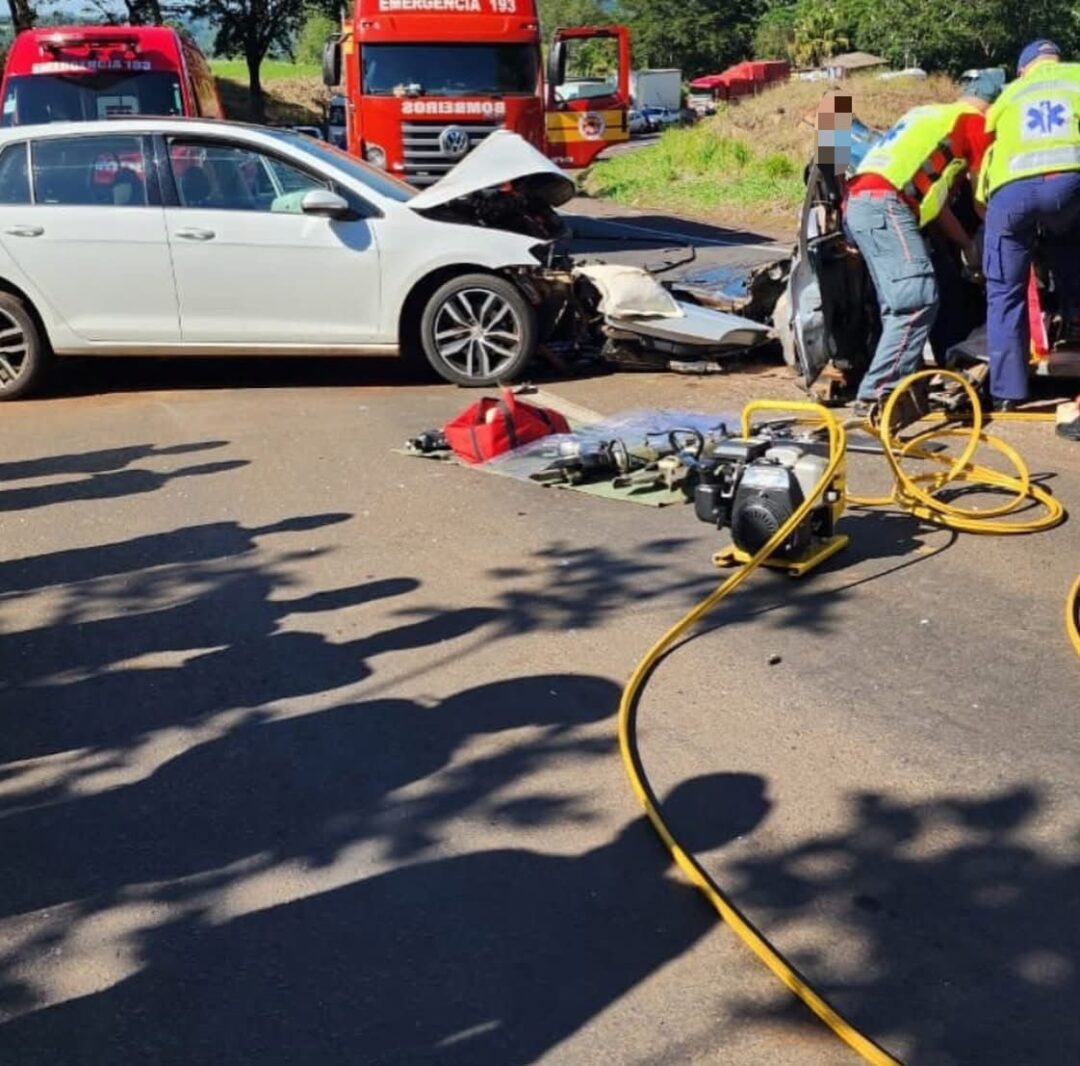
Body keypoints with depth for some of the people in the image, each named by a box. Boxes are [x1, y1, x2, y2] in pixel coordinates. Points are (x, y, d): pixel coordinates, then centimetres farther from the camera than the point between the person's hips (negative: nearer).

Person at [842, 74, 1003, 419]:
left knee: (901, 305, 11)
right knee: (919, 300, -16)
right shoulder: (975, 122, 10)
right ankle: (877, 395, -25)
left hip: (860, 202, 9)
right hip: (885, 203, -9)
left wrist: (967, 244, 39)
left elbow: (931, 196, 36)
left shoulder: (932, 115, 35)